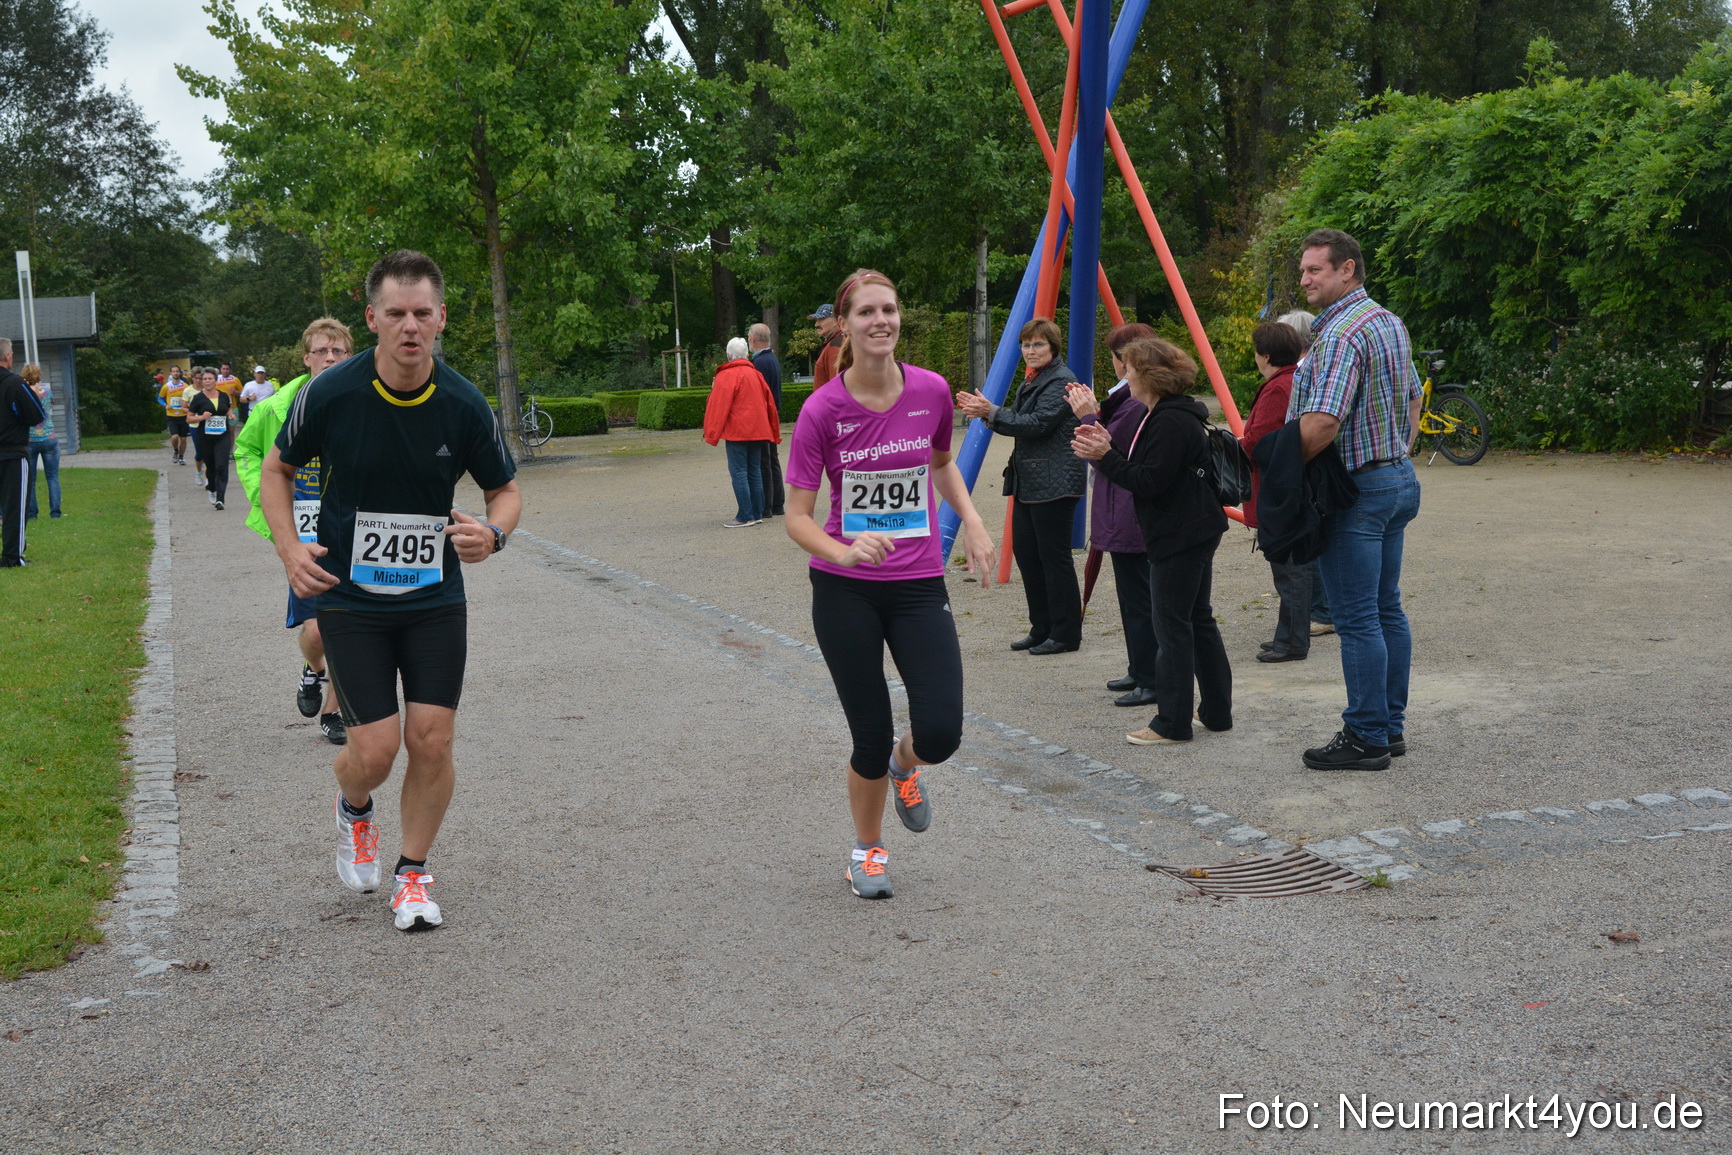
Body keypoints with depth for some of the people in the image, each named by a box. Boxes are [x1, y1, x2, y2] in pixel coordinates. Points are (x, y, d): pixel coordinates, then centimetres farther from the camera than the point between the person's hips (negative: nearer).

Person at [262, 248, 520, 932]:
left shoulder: (464, 405, -9)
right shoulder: (330, 394, -13)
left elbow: (505, 489, 5)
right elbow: (276, 470, 4)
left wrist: (494, 532, -17)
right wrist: (289, 547, -11)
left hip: (436, 596, 2)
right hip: (349, 597, -1)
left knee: (431, 741, -4)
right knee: (375, 749, -7)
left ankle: (413, 874, 20)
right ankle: (353, 812, 31)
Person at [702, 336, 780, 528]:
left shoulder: (727, 375, -7)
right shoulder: (756, 374, 13)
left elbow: (718, 405, -14)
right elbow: (770, 404, 18)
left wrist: (712, 433, -13)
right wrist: (774, 433, 25)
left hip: (737, 432, -7)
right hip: (758, 431, 7)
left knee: (738, 472, -7)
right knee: (755, 471, 10)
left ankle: (745, 516, -11)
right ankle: (757, 514, 11)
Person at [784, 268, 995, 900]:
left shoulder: (931, 391, -3)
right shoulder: (822, 409, -11)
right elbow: (797, 517, -10)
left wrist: (972, 521, 5)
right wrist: (845, 553, -28)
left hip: (919, 586, 2)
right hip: (845, 592, -2)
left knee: (940, 735, -9)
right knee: (871, 739, 3)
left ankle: (904, 765, 29)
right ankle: (867, 850, 30)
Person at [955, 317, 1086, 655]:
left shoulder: (1060, 381, -13)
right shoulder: (1031, 379, 18)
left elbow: (1037, 424, -22)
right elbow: (1019, 424, 19)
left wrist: (992, 412, -22)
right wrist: (986, 413, 4)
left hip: (1054, 482, -10)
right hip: (1029, 481, 10)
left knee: (1054, 556, -6)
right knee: (1025, 551, 10)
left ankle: (1065, 633, 2)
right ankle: (1042, 629, 19)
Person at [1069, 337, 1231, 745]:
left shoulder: (1171, 422, -19)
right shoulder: (1172, 414, 15)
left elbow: (1150, 482, -23)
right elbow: (1146, 474, 14)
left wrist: (1106, 456, -19)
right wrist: (1104, 448, 4)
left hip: (1179, 539, -11)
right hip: (1193, 535, 11)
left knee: (1173, 627, -5)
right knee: (1198, 620, 16)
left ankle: (1172, 723, 2)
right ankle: (1217, 711, 24)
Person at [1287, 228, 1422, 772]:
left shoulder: (1340, 333, -20)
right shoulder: (1390, 322, 13)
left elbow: (1322, 423, -29)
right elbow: (1412, 398, 23)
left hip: (1355, 489, -10)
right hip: (1399, 479, 10)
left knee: (1357, 619, -4)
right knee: (1388, 609, 14)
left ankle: (1366, 738, 0)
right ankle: (1391, 726, 20)